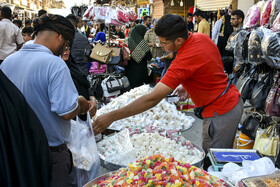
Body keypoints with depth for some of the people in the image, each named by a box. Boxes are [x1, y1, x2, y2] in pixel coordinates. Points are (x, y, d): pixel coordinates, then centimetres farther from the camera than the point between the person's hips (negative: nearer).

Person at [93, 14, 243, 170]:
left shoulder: (184, 61, -30)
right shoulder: (202, 37, -3)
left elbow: (153, 99, -31)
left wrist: (111, 117, -28)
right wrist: (188, 86, 7)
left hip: (220, 113, -9)